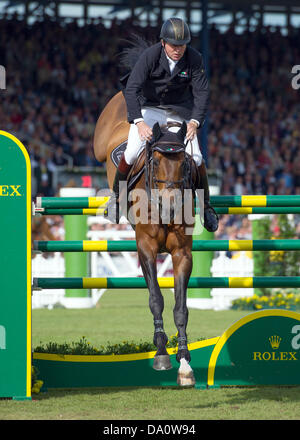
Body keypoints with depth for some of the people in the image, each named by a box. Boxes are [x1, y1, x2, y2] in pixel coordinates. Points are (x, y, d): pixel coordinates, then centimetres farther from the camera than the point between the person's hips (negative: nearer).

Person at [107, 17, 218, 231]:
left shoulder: (194, 59, -17)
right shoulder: (150, 55, -23)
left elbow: (201, 93, -13)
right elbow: (131, 89, -28)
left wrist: (195, 121, -29)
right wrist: (139, 122, -40)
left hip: (180, 111, 1)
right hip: (149, 107, -1)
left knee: (195, 157, -8)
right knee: (133, 151, -17)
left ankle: (206, 205, 11)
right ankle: (117, 195, 7)